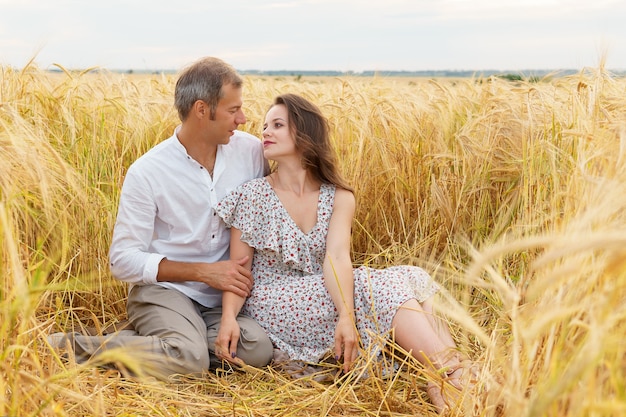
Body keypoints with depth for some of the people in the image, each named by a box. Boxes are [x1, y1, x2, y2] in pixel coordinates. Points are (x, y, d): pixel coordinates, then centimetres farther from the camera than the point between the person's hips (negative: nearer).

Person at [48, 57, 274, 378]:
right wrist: (204, 272, -17)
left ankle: (153, 342, -7)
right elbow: (124, 261, -10)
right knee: (190, 358, -34)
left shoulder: (250, 151, -1)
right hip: (163, 289, -4)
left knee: (258, 349, -27)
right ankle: (82, 348, -11)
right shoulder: (147, 172, -10)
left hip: (223, 301, 4)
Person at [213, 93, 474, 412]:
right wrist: (229, 317, -24)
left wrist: (346, 316, -31)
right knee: (386, 288, -26)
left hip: (328, 297, 4)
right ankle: (453, 378, -33)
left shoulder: (339, 197, 4)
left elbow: (337, 257, -13)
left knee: (411, 279, -21)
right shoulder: (252, 196, -2)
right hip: (272, 302, -4)